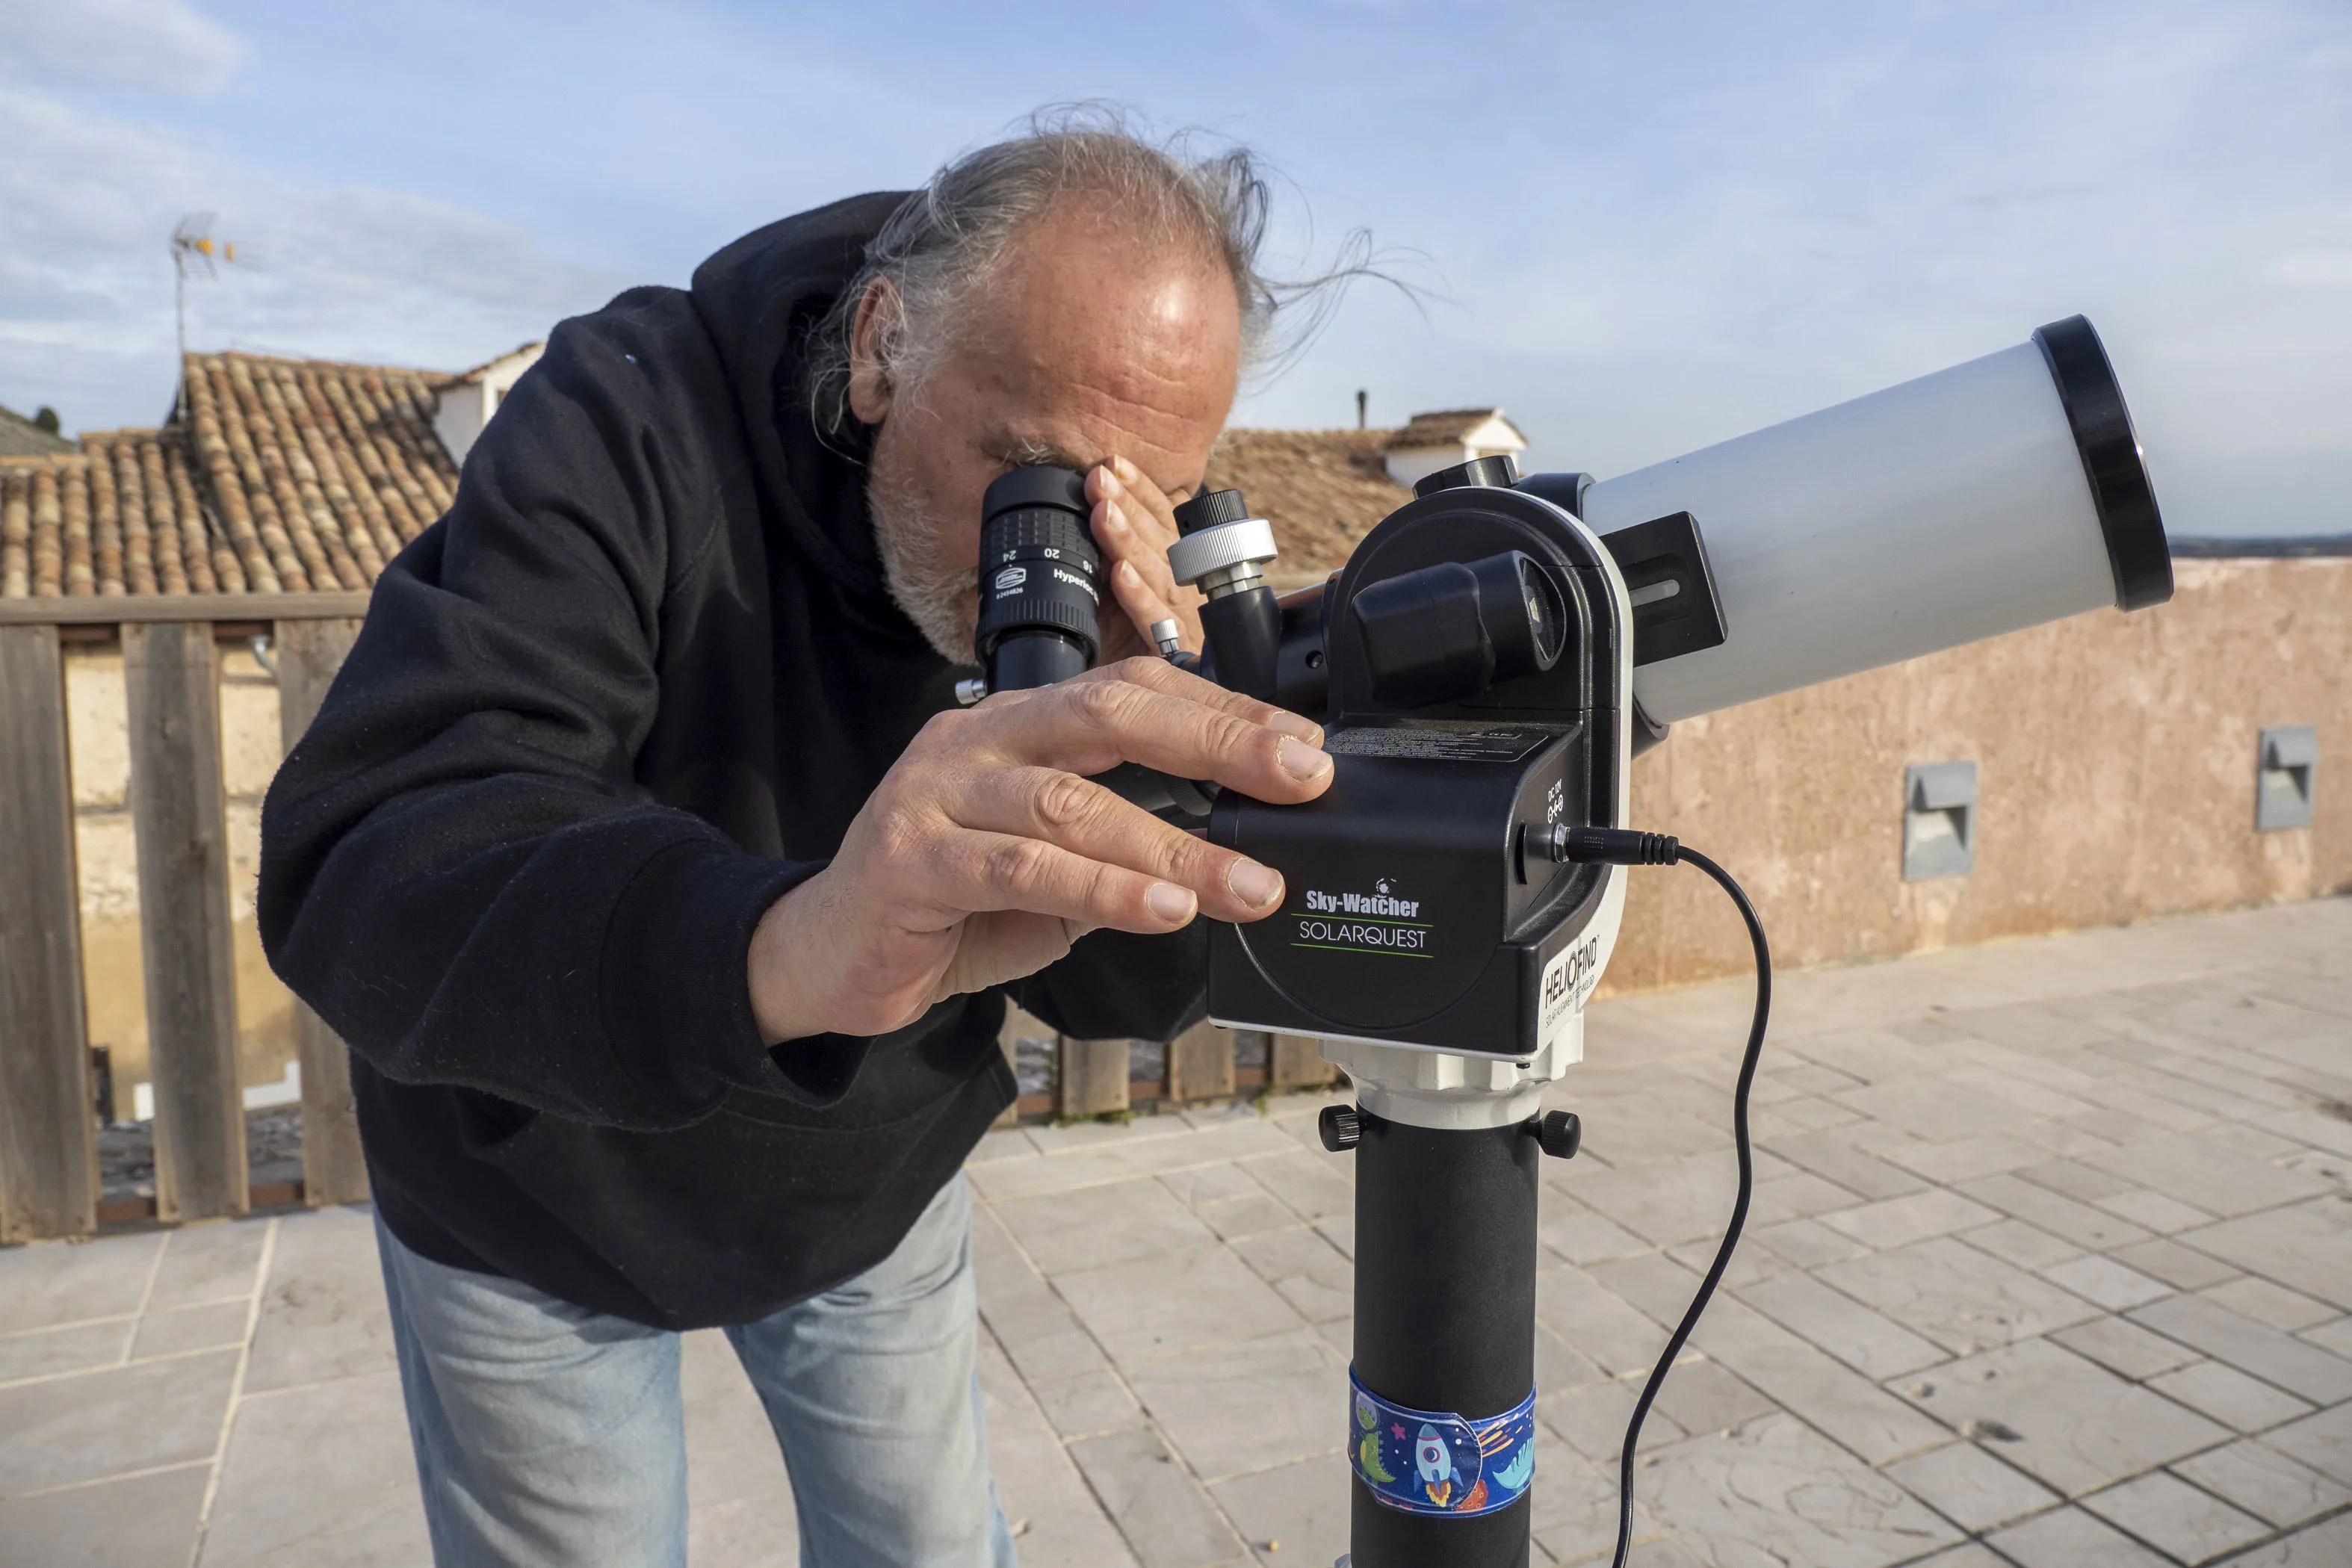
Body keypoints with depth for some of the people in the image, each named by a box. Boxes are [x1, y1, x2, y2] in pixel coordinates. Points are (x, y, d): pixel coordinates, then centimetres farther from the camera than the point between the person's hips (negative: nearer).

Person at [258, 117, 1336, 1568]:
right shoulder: (629, 427, -28)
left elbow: (1133, 995, -17)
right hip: (543, 1212, -2)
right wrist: (784, 948, -61)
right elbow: (358, 872, -41)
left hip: (874, 1186, 3)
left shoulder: (1157, 577, -17)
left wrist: (1146, 722, -37)